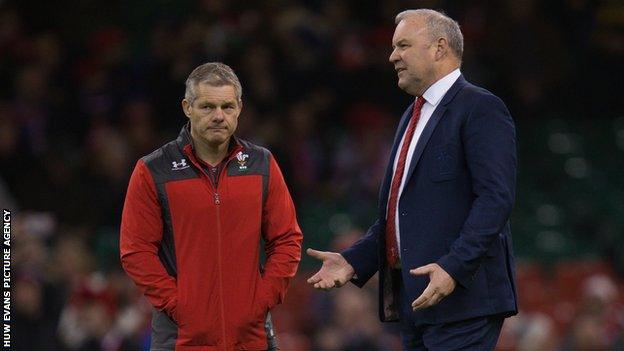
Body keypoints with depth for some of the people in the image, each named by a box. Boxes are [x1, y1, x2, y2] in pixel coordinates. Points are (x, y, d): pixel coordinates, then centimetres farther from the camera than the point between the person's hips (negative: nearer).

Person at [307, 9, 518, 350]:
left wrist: (454, 267, -27)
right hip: (414, 297, 9)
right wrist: (353, 260, 11)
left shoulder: (481, 109, -7)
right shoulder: (414, 116, 22)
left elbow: (496, 198, -17)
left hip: (462, 297, -9)